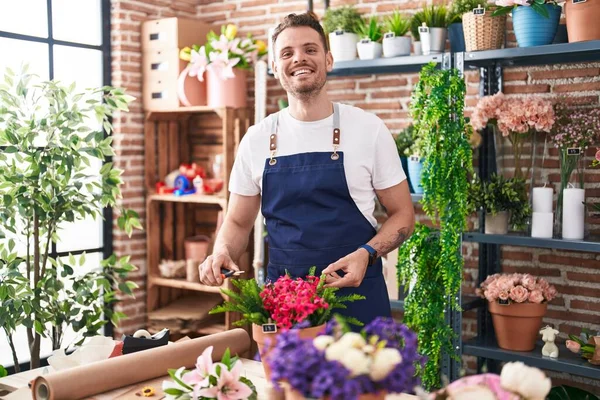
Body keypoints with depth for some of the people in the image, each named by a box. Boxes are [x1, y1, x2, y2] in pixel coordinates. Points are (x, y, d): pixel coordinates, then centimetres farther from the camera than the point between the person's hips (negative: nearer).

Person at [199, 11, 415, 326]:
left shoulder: (369, 129, -3)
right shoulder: (257, 139, 3)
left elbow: (402, 213, 2)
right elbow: (238, 222, 12)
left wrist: (366, 254, -16)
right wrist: (222, 252, -9)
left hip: (355, 294, -1)